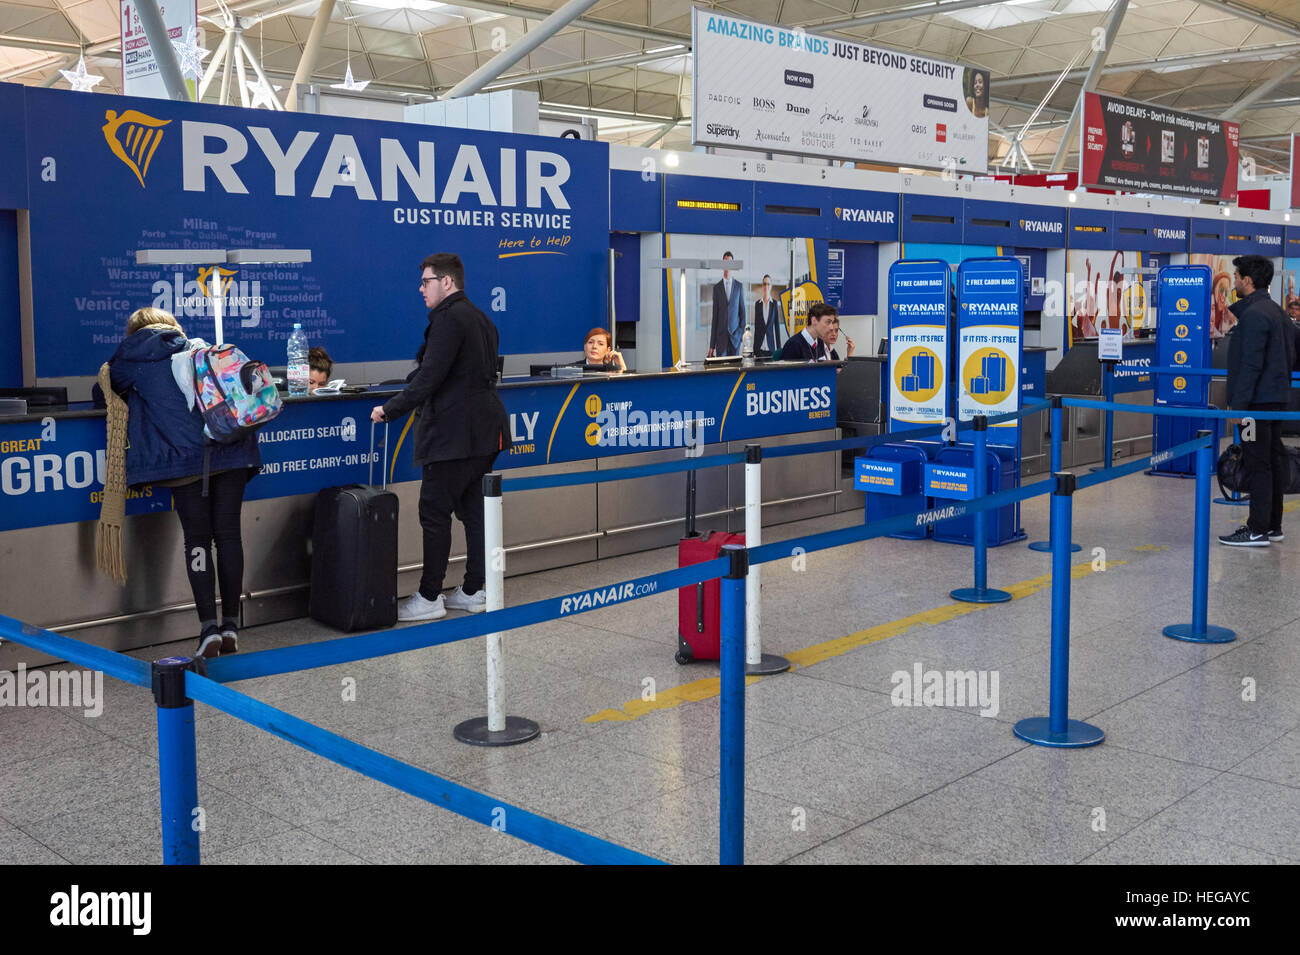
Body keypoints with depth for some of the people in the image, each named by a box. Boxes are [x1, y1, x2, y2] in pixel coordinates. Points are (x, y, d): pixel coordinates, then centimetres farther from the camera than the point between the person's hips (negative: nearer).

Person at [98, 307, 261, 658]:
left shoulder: (128, 363, 14)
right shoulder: (203, 349, 22)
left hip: (184, 456, -3)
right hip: (232, 451, 3)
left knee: (197, 539, 5)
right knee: (228, 534, 8)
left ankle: (209, 627, -2)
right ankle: (231, 626, 13)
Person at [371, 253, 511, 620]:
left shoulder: (449, 318, -13)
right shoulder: (480, 318, 17)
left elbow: (430, 377, -19)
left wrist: (390, 410, -11)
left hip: (454, 433, -10)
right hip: (484, 430, 10)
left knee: (435, 511, -3)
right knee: (472, 509, 13)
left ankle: (429, 598, 1)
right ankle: (474, 591, 17)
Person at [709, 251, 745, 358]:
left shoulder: (739, 286, 6)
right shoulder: (717, 287, 6)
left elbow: (742, 311, 9)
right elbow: (715, 315, 6)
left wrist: (742, 330, -2)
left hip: (735, 334, 0)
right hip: (721, 335, 0)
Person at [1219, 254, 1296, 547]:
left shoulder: (1254, 314, -17)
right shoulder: (1276, 310, 15)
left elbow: (1251, 365, -22)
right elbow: (1290, 355, 21)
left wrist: (1238, 404, -21)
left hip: (1258, 401, -10)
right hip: (1276, 397, 10)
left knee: (1257, 463, -6)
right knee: (1273, 460, 14)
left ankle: (1258, 530, -4)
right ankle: (1273, 524, 22)